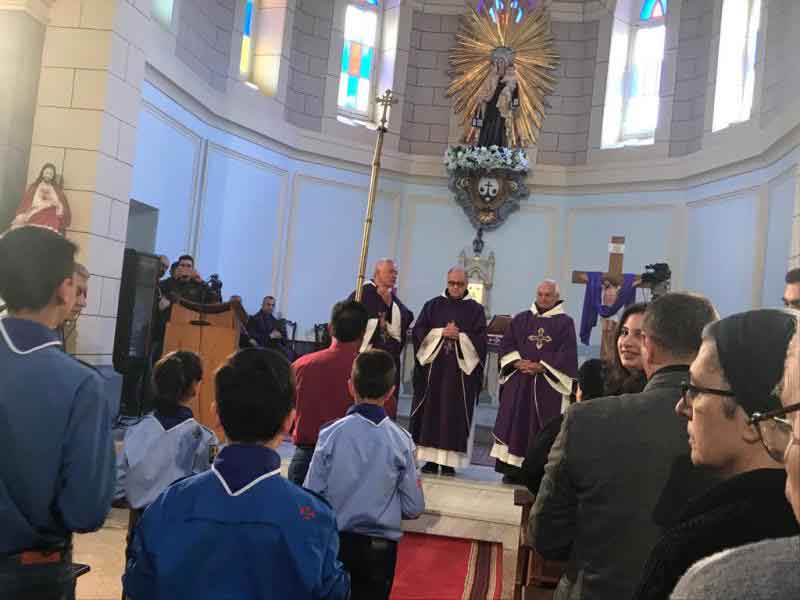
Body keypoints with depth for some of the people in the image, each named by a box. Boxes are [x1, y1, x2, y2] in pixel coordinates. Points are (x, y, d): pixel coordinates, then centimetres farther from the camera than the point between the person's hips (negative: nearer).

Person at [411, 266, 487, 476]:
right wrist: (441, 332, -11)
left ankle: (449, 461, 3)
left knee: (455, 415, -2)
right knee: (430, 412, 1)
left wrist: (459, 336, -14)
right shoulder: (433, 305, 9)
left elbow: (480, 340, -2)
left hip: (461, 370, -1)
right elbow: (418, 332, 1)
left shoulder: (476, 310, 6)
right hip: (433, 368, 2)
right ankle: (431, 459, 7)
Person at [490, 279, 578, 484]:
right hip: (518, 381, 3)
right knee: (514, 423, 1)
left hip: (548, 384, -3)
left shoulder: (565, 323, 3)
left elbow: (567, 354, -5)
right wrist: (518, 362, -9)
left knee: (542, 427, -2)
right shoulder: (521, 319, 12)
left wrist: (541, 367, -13)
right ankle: (512, 468, 8)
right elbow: (506, 344, 8)